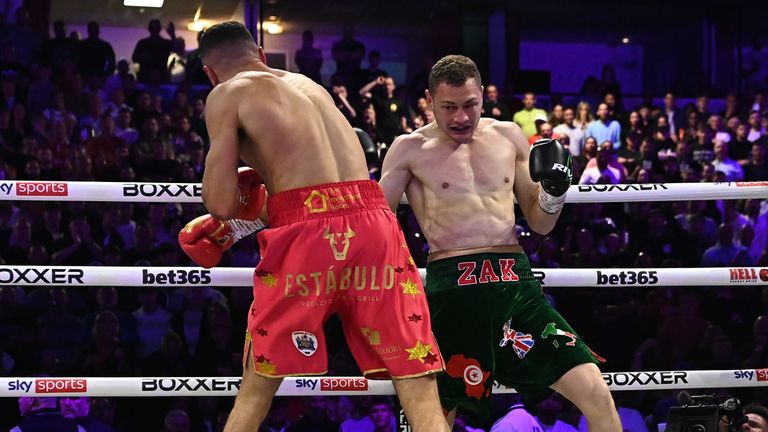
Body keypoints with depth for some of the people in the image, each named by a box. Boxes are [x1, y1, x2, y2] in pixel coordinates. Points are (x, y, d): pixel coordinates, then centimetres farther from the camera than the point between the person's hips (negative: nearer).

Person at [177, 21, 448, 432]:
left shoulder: (226, 95, 10)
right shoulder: (309, 85, 29)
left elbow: (223, 203, 2)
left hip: (307, 231, -4)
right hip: (373, 221, 4)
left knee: (255, 390, 12)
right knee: (419, 392, 1)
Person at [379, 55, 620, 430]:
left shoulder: (508, 136, 14)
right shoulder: (411, 150, 4)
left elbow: (540, 224, 18)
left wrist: (555, 190, -1)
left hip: (514, 283, 3)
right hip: (452, 289, -3)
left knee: (596, 394, -9)